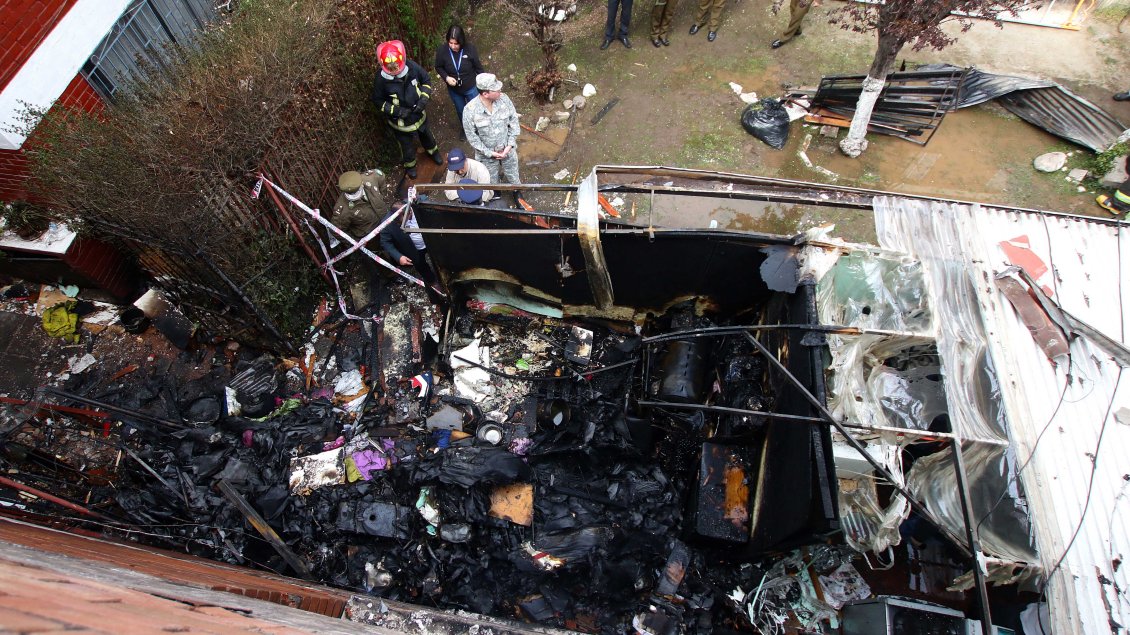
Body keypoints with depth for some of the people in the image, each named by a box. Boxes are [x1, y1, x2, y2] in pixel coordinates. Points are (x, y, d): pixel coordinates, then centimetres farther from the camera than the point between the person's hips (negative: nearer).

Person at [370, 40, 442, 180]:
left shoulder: (412, 67, -25)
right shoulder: (381, 79, -29)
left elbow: (427, 81, -6)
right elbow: (378, 100, -15)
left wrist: (424, 99, -21)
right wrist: (396, 110, -27)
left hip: (419, 114, 2)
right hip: (400, 120, -2)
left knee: (426, 134, 30)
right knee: (407, 145, 20)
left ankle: (433, 151, 61)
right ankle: (410, 165, 50)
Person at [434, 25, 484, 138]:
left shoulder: (470, 48, -24)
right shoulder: (442, 50, -22)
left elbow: (478, 67, -10)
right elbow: (438, 67, -5)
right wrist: (446, 77, -23)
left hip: (471, 88, -2)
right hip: (454, 90, 2)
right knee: (461, 111, 25)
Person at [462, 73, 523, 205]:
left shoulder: (504, 99, -20)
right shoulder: (470, 110, -29)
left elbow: (514, 122, -7)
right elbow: (472, 136, -18)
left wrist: (510, 145, -12)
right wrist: (490, 153, -17)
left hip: (507, 149, 2)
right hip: (486, 153, -2)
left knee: (513, 176, 24)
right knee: (492, 181, 22)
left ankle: (517, 193, 55)